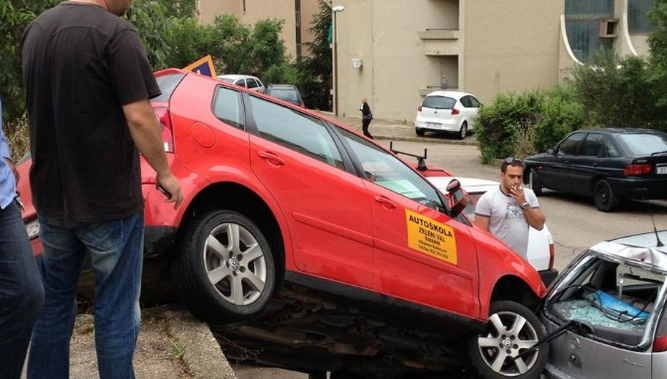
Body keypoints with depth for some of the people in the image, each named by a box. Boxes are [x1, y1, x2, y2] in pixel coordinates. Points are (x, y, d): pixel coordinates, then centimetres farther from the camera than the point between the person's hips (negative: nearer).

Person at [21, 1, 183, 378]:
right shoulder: (115, 33, -18)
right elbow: (138, 117, -21)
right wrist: (165, 173, -7)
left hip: (51, 197, 7)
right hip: (109, 202, -7)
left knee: (53, 303, 19)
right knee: (116, 312, 6)